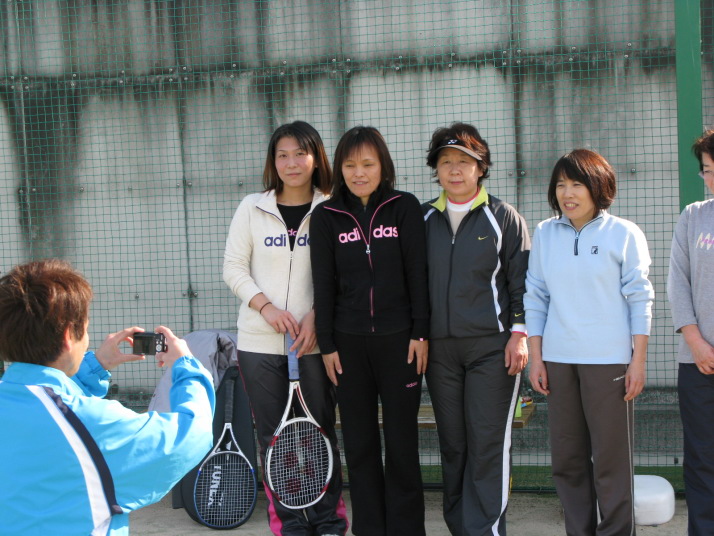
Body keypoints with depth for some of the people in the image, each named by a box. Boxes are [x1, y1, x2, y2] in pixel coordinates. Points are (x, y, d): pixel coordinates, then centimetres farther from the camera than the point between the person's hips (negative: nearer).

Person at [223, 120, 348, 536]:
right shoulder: (252, 207, 6)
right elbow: (234, 268, 5)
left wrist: (316, 315, -15)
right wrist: (267, 307, -9)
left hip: (314, 341, -2)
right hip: (259, 342, 2)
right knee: (273, 437, 5)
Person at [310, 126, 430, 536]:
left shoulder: (405, 207, 0)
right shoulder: (326, 217, 4)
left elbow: (418, 273, -2)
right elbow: (324, 284, 4)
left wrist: (420, 334, -5)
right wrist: (327, 344, 1)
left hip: (398, 340, -1)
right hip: (349, 343, 2)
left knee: (402, 441, 2)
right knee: (360, 444, 6)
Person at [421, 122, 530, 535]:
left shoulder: (503, 217, 1)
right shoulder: (424, 219, 11)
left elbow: (522, 280, 0)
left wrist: (519, 333, -7)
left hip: (492, 346, -3)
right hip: (439, 347, 4)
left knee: (488, 443, -4)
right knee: (452, 442, 8)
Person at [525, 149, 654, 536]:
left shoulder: (623, 234, -1)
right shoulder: (544, 234, 8)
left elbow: (639, 299, 0)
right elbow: (535, 297, 11)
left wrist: (638, 361, -4)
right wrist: (536, 357, 6)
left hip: (609, 359, -3)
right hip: (558, 359, 4)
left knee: (611, 459, 0)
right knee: (567, 459, 8)